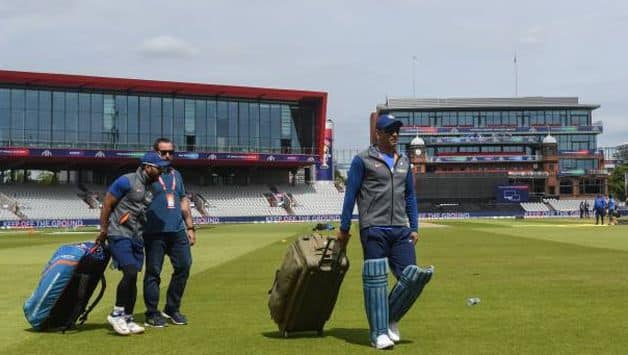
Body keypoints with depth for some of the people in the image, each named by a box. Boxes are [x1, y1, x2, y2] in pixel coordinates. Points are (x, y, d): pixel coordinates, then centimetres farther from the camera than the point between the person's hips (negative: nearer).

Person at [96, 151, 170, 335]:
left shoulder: (150, 187, 13)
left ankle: (127, 319, 15)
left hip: (137, 238, 8)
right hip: (120, 235, -8)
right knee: (130, 273, -18)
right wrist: (103, 230, -6)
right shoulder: (126, 181, -10)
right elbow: (107, 205, -7)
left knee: (133, 278, 7)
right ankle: (116, 314, -5)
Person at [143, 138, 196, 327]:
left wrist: (190, 227, 16)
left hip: (177, 231, 6)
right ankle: (152, 314, 8)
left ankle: (172, 309, 16)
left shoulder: (176, 174, 18)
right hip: (154, 232, -6)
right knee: (153, 271, -1)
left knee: (184, 266, 2)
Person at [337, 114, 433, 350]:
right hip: (374, 230, -5)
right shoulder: (363, 160, 1)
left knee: (412, 277, -5)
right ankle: (379, 333, 5)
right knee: (375, 281, -3)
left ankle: (391, 320, 16)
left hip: (401, 231, 5)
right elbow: (350, 195, 0)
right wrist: (344, 229, -2)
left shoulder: (404, 162, 18)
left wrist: (414, 228, 13)